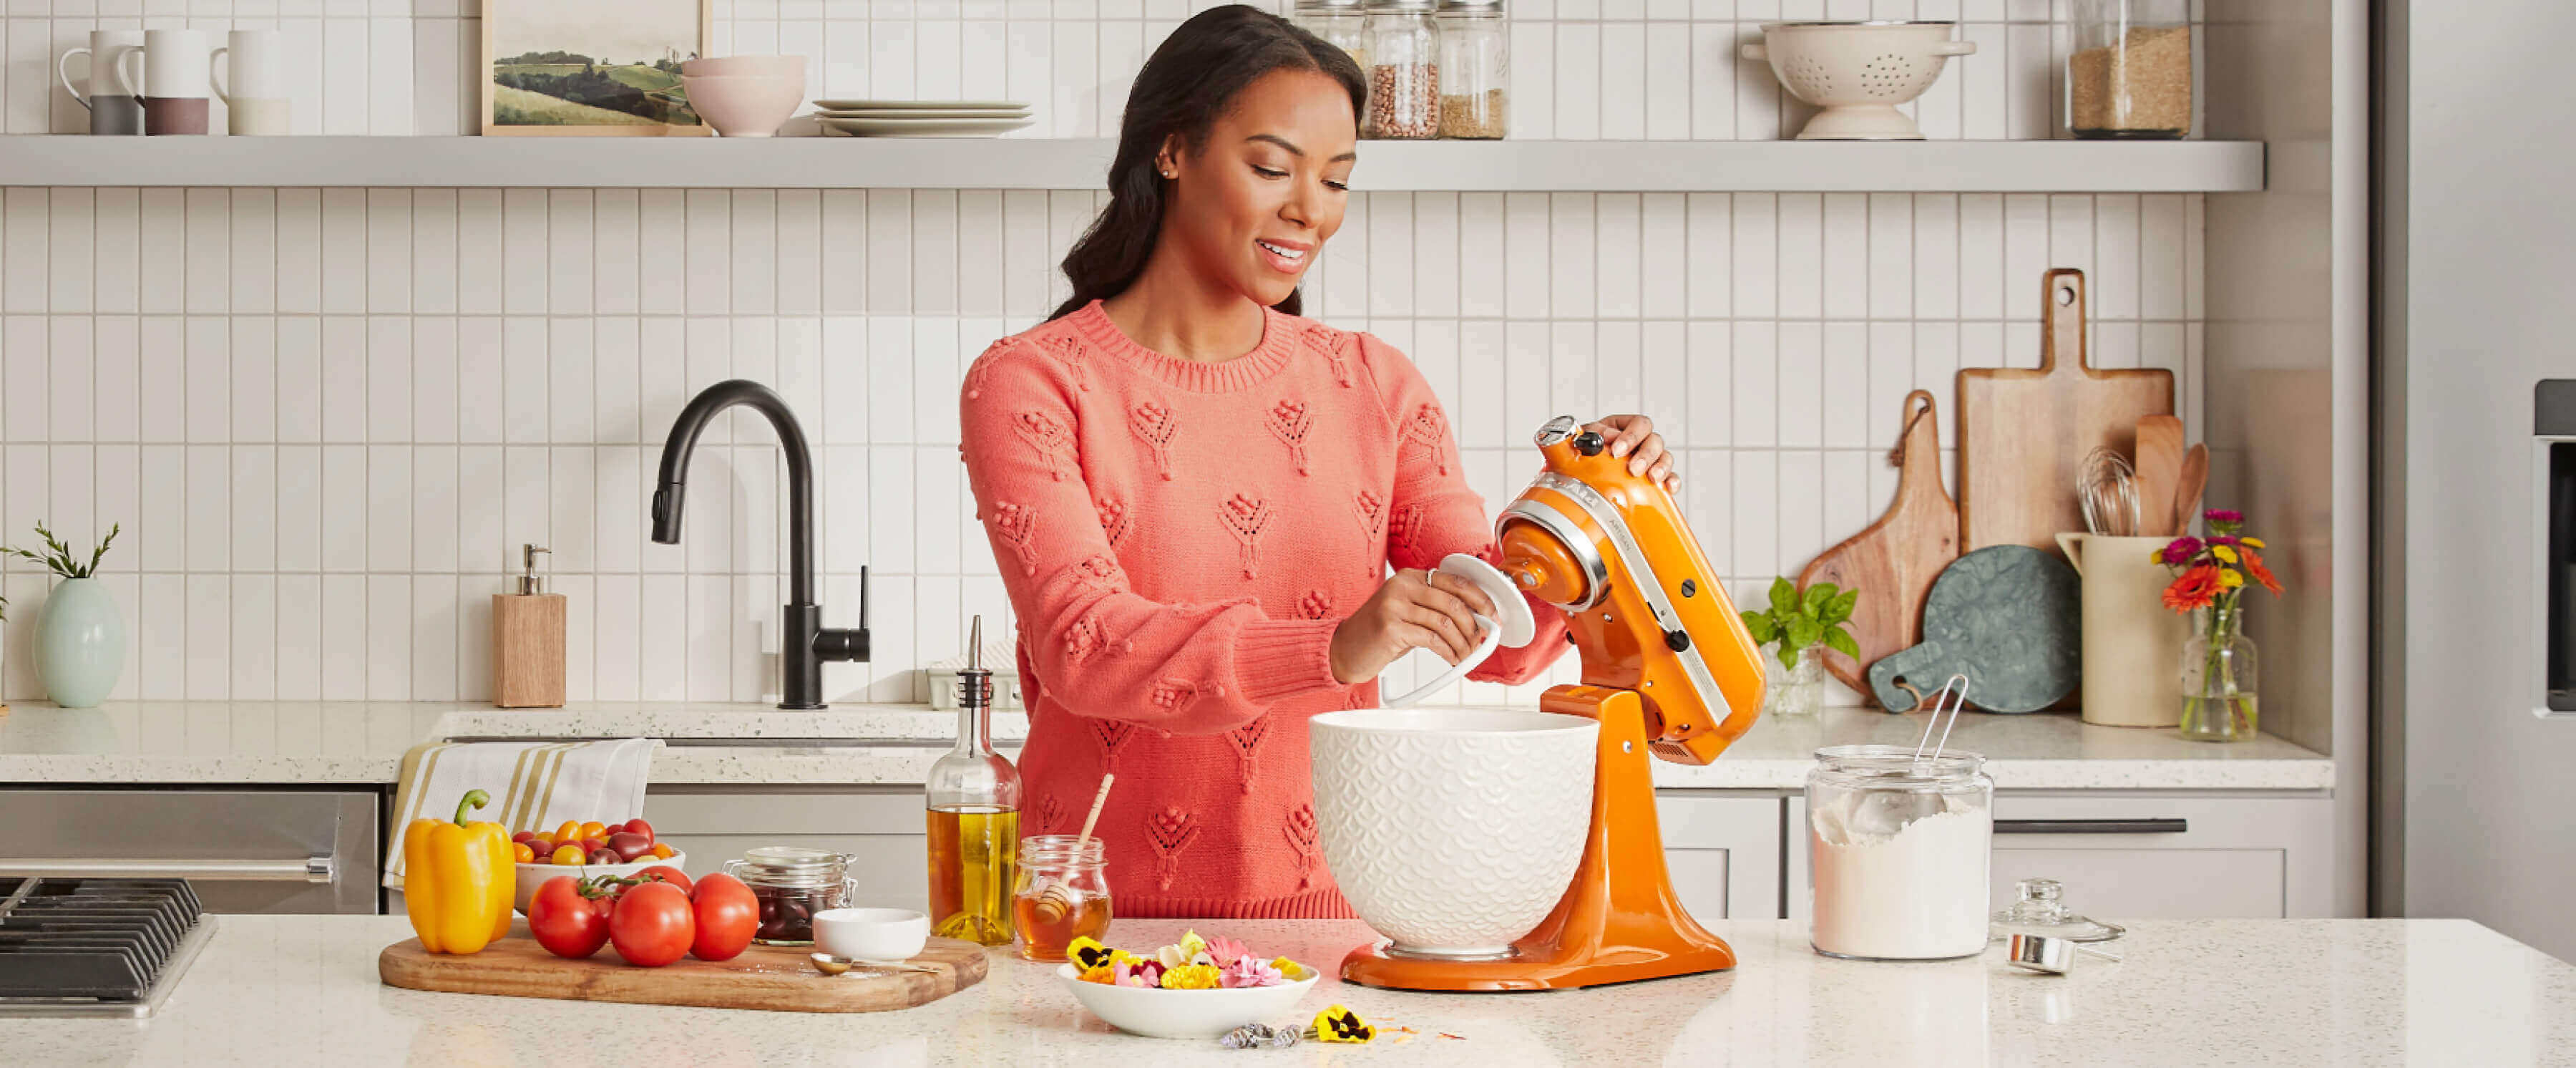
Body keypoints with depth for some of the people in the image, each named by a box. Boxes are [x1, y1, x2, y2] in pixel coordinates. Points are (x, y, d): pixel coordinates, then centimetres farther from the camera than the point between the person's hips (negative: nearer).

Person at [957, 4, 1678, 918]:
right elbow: (1081, 645, -14)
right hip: (1111, 909, -2)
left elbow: (1492, 645, 7)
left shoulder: (1374, 386, 13)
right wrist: (1330, 650, -27)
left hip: (1332, 902, 3)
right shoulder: (1029, 386, 0)